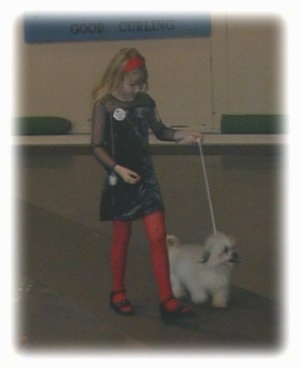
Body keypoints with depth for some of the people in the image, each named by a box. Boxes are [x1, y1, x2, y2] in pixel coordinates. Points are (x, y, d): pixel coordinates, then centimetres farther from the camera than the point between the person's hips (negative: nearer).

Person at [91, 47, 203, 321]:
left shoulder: (145, 102, 4)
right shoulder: (105, 105, -10)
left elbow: (160, 131, 17)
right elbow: (97, 147, -9)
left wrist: (183, 135, -1)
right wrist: (118, 169, -21)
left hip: (146, 176, 4)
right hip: (120, 180, -4)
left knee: (158, 237, -3)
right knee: (122, 238, 9)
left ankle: (167, 300, 0)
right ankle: (118, 294, 28)